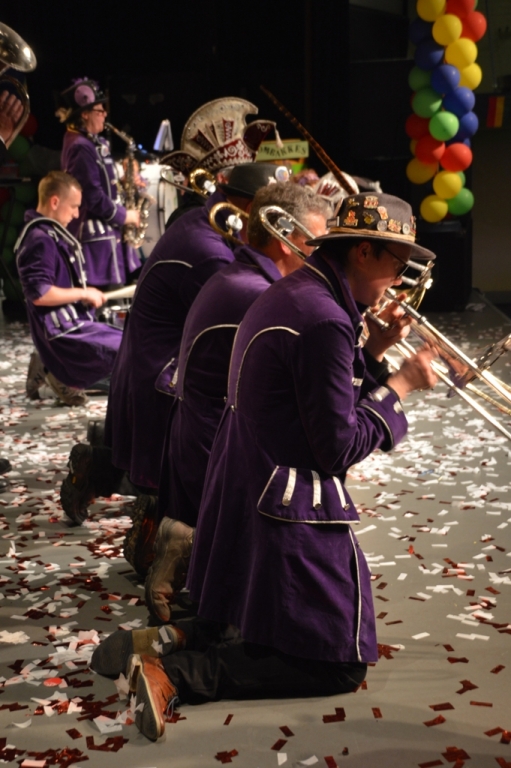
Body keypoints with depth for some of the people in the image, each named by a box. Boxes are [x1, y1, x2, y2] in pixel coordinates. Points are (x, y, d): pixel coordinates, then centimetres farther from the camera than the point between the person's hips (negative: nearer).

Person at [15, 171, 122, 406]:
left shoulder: (51, 234, 13)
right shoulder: (40, 239, -19)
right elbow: (39, 294, -27)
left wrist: (85, 295, 8)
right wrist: (84, 293, -17)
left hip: (74, 323, 10)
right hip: (63, 333, -10)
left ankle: (63, 371, 14)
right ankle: (65, 376, 0)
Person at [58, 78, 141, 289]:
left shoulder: (92, 143, 15)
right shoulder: (81, 148, -17)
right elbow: (94, 198, -21)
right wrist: (124, 216, -11)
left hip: (105, 230, 11)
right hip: (96, 234, -11)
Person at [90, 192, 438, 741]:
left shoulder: (287, 294, 9)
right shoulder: (325, 321, -22)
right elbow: (340, 448, -20)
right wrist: (401, 385, -9)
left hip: (241, 496, 10)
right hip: (291, 510, -10)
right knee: (339, 663, 0)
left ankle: (171, 638, 11)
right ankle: (173, 674, -11)